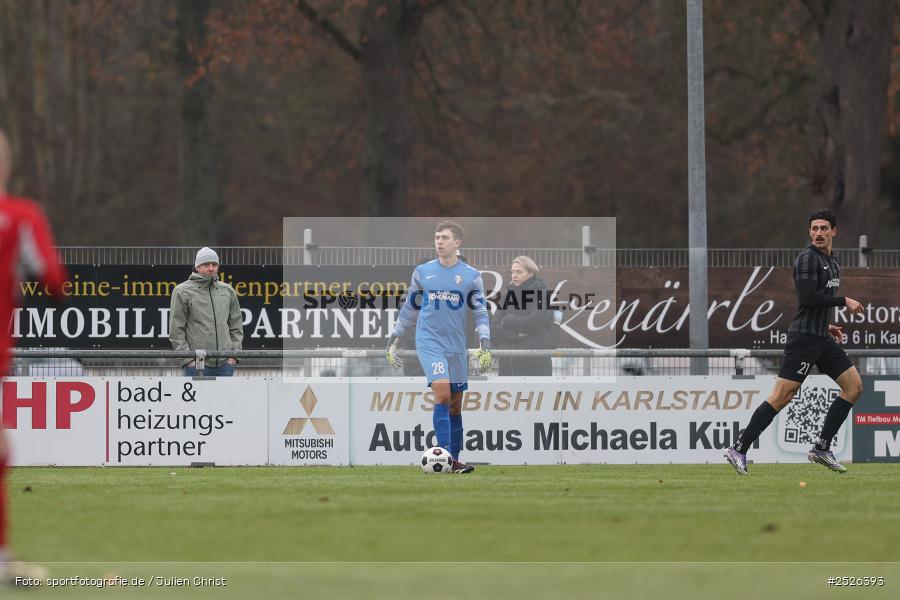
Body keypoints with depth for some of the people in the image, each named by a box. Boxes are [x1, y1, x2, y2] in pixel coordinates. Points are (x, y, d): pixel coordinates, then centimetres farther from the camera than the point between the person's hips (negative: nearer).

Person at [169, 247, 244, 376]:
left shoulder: (228, 291, 13)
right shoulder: (182, 291, 0)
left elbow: (236, 327, 17)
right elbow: (176, 331, -2)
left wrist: (234, 355, 5)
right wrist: (188, 359, -10)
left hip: (225, 363, 4)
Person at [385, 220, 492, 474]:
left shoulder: (471, 276, 3)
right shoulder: (422, 272, 5)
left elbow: (481, 312, 4)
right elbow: (410, 309, 15)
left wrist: (485, 344, -8)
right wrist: (393, 340, 15)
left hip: (456, 346, 2)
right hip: (429, 342, -2)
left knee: (455, 405, 7)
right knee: (442, 393, -20)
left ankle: (453, 461, 17)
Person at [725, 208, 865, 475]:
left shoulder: (831, 263, 18)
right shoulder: (808, 258, -11)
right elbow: (807, 298, -22)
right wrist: (844, 301, -15)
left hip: (822, 339, 9)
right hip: (804, 338, -9)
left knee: (854, 385, 4)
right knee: (782, 396, -12)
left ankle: (822, 448, 6)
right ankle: (739, 449, -9)